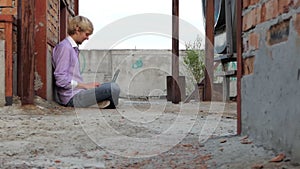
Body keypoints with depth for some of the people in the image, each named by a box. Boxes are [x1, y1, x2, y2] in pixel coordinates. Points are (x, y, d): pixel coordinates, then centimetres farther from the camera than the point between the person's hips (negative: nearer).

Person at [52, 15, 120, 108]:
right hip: (72, 97, -11)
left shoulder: (74, 48, 20)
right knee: (113, 88, -20)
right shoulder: (64, 47, -11)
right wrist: (85, 85, -14)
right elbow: (61, 80, -19)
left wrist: (88, 85, 7)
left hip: (77, 92, 11)